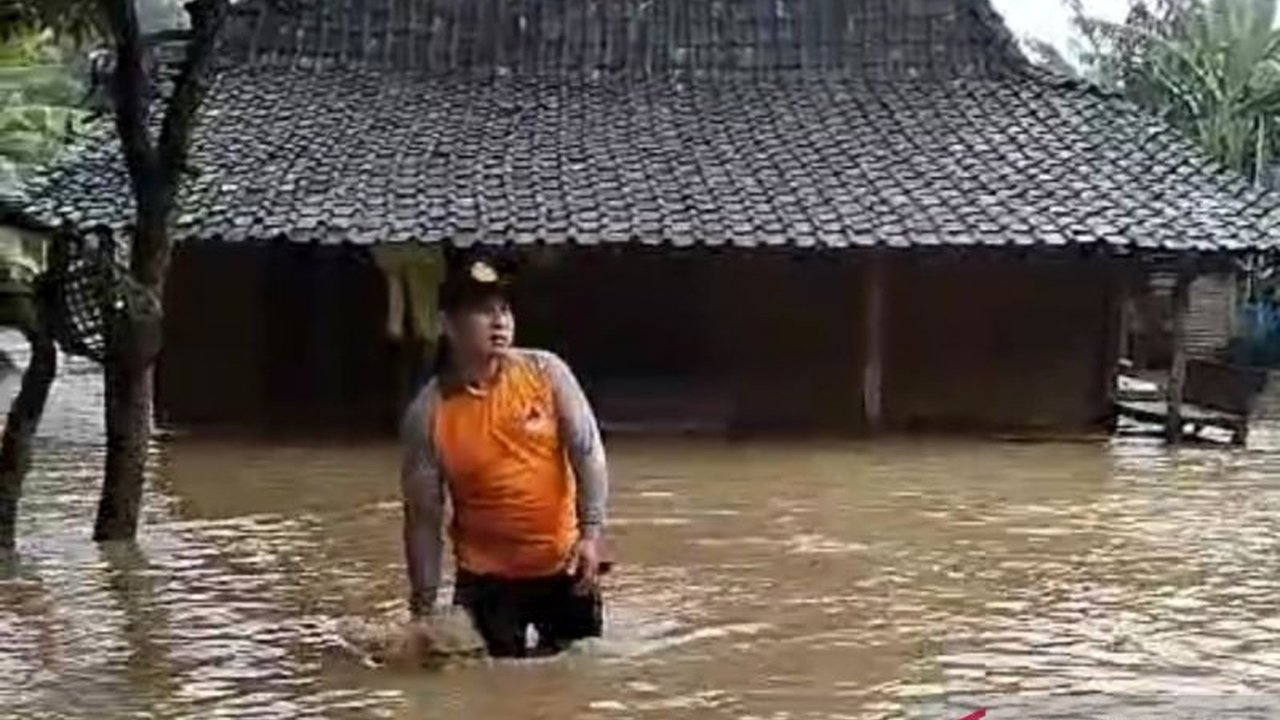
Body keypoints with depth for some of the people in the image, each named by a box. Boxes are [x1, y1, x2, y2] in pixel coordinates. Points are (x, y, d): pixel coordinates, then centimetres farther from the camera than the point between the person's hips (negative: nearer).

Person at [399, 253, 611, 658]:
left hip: (563, 564, 1)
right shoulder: (427, 412, -10)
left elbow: (588, 453, -7)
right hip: (487, 578, -1)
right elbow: (423, 516, -6)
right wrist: (424, 603, -7)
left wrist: (591, 533, -18)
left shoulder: (546, 372, -7)